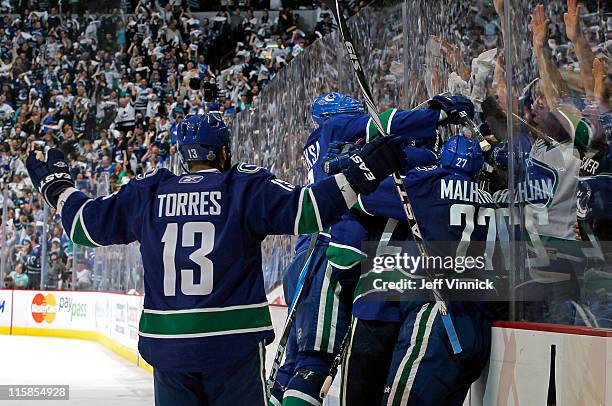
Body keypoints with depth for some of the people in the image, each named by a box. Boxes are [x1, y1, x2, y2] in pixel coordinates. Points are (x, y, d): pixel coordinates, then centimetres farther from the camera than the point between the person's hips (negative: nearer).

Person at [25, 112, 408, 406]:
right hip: (233, 343, -3)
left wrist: (57, 187, 32)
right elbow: (301, 210, -15)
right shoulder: (247, 187, -3)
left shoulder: (147, 193, 7)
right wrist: (360, 174, -11)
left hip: (167, 344, 4)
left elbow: (88, 223, 15)